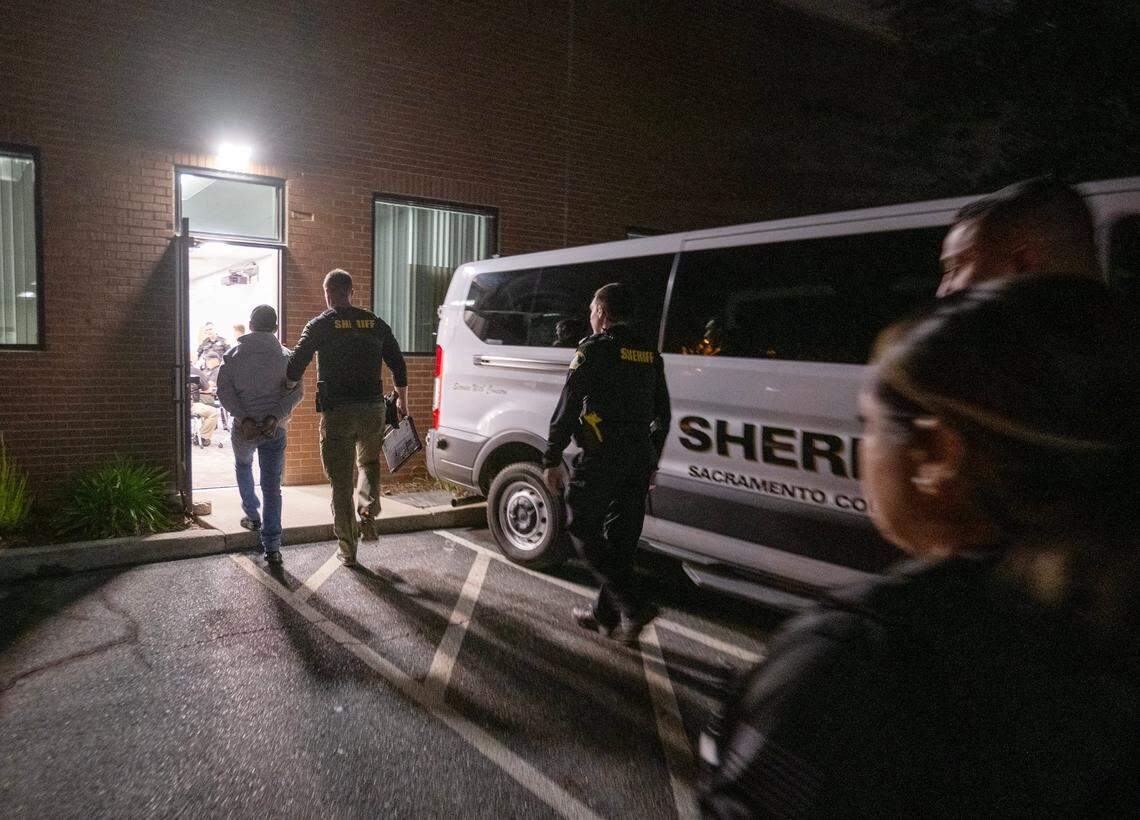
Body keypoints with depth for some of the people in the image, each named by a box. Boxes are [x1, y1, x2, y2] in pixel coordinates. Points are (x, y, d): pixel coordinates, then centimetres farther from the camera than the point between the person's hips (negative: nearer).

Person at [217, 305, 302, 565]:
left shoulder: (234, 353, 2)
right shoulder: (285, 355, 2)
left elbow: (224, 390, -8)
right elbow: (296, 391, -9)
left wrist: (243, 419, -13)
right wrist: (275, 417, -15)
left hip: (244, 427, 1)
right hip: (275, 429, 0)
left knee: (243, 466, 32)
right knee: (272, 485, 1)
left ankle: (253, 515, 37)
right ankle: (272, 547, -4)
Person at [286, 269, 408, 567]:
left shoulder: (320, 325, -2)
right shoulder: (375, 322, 7)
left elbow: (295, 366, -7)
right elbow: (398, 364, 9)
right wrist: (402, 399, 21)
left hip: (337, 411, -2)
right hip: (373, 408, 3)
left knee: (341, 480, 6)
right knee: (370, 462, 26)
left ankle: (347, 549, 11)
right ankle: (368, 510, 1)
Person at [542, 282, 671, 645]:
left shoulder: (594, 348, -8)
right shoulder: (649, 351, 13)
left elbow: (567, 408, -10)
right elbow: (662, 413, 18)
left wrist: (552, 459, -4)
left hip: (602, 458, -7)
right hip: (640, 457, 7)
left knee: (583, 528, 4)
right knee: (621, 537, 13)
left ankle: (633, 605, -7)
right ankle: (606, 614, 23)